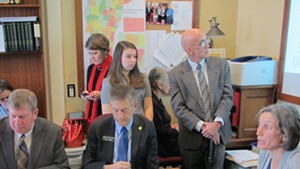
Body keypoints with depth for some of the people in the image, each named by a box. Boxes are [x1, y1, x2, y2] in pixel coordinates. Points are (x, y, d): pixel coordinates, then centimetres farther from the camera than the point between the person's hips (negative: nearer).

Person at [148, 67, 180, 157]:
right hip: (160, 147, -10)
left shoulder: (157, 100, 10)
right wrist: (176, 131, -6)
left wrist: (171, 127, 7)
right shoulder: (153, 104, -22)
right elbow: (160, 133, -19)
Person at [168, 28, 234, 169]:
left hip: (218, 134, 2)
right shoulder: (176, 74, -6)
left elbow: (228, 96, -3)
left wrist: (217, 123, -16)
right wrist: (202, 126, -17)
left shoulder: (221, 65, 0)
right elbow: (178, 108, -9)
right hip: (191, 138, -1)